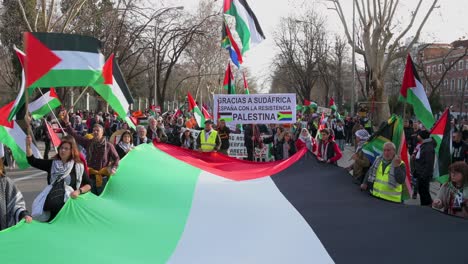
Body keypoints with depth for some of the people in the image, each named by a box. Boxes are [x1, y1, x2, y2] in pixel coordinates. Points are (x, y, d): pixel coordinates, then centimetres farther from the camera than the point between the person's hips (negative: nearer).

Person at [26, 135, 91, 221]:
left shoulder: (78, 167, 8)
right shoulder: (52, 164, 16)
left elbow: (88, 184, 8)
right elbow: (32, 161, 11)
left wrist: (79, 191, -9)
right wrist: (28, 145, -1)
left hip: (69, 200, -2)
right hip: (51, 202, 2)